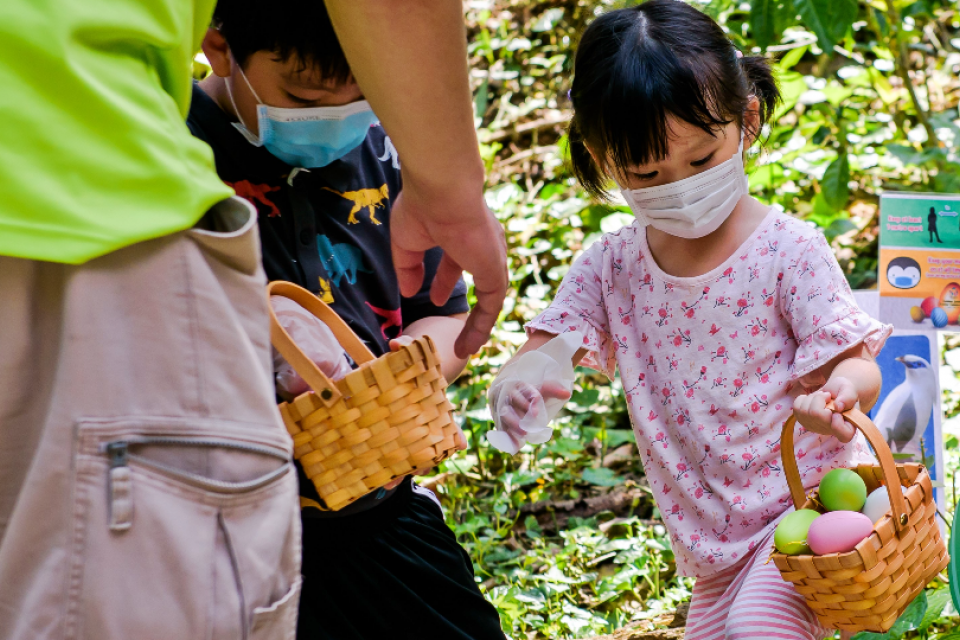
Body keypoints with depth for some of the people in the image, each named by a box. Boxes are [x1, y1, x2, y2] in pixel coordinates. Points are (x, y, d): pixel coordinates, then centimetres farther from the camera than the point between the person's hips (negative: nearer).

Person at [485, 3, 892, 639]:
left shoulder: (789, 250, -12)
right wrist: (515, 388, -30)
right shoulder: (612, 266, -1)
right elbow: (545, 350, -5)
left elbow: (858, 365, -9)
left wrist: (840, 389, -34)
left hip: (810, 497, -6)